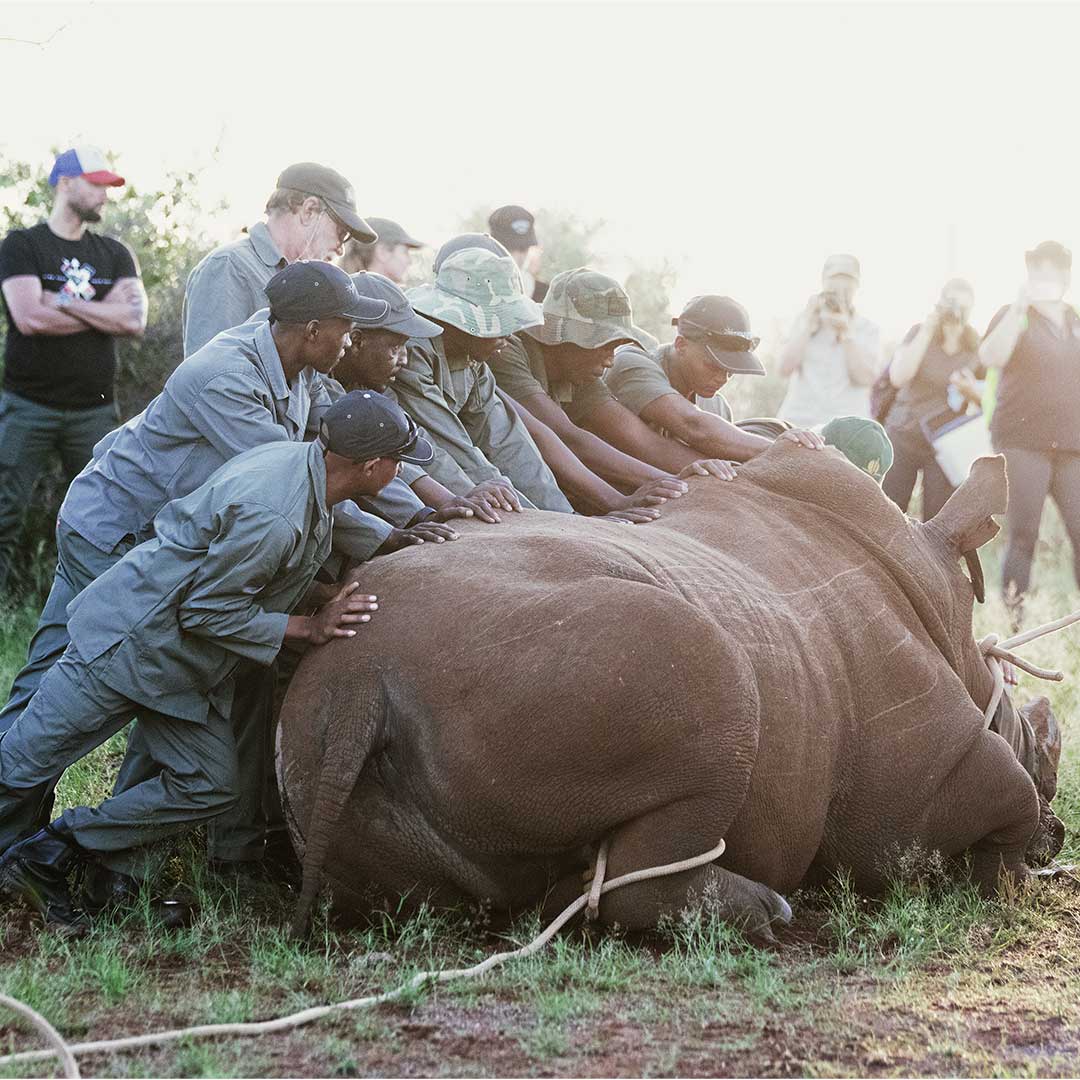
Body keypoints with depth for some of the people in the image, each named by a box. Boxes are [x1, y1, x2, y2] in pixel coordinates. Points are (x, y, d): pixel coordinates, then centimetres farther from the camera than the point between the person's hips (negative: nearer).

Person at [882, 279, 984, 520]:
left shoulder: (977, 349, 1)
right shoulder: (919, 333, 1)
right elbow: (898, 378, -14)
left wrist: (972, 391, -16)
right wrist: (926, 332, -16)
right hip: (903, 436, 0)